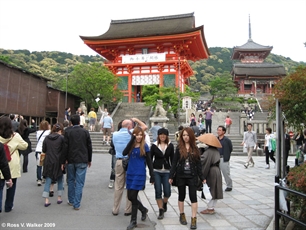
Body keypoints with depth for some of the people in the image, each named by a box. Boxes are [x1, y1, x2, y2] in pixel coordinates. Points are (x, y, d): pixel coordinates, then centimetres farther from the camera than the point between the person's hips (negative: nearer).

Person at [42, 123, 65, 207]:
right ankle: (59, 198, 19)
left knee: (48, 180, 7)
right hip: (58, 162, -3)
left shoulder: (46, 138, 3)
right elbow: (63, 151, -11)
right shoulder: (61, 138, -9)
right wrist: (63, 162, -7)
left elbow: (43, 150, 8)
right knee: (60, 180, 13)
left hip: (48, 162, 3)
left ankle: (46, 200, 4)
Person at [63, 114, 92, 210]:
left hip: (71, 160, 1)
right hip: (82, 161, -1)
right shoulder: (85, 132, -1)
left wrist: (64, 161, 2)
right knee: (79, 183, 2)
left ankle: (71, 201, 28)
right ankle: (76, 204, 3)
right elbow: (89, 147, 3)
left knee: (71, 181, 17)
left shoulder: (67, 132, -4)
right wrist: (89, 160, 14)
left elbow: (65, 147, -5)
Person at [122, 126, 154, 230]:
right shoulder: (131, 145, 5)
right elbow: (124, 153, -15)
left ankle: (133, 221, 12)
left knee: (133, 197, -5)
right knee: (130, 197, 11)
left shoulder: (145, 146, -4)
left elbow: (149, 162, -2)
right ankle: (143, 209, 38)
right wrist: (132, 140, -19)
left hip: (140, 174, -5)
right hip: (130, 173, 5)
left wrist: (152, 176, -4)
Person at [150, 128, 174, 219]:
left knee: (167, 192, 0)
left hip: (166, 171, 1)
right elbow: (150, 158, 5)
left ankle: (164, 202, 33)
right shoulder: (154, 145, 1)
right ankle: (161, 210, 14)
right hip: (156, 171, 0)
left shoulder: (170, 145, 3)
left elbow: (172, 159, 5)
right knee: (158, 191, 0)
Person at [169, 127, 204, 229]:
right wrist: (171, 176, -5)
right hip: (181, 176, 0)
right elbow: (174, 163, -1)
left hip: (192, 176, 0)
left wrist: (201, 177, 2)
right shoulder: (179, 148, -2)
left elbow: (198, 164, 4)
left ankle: (194, 219, 6)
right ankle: (182, 215, 29)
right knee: (181, 196, 12)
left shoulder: (195, 149, 1)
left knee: (193, 196, -1)